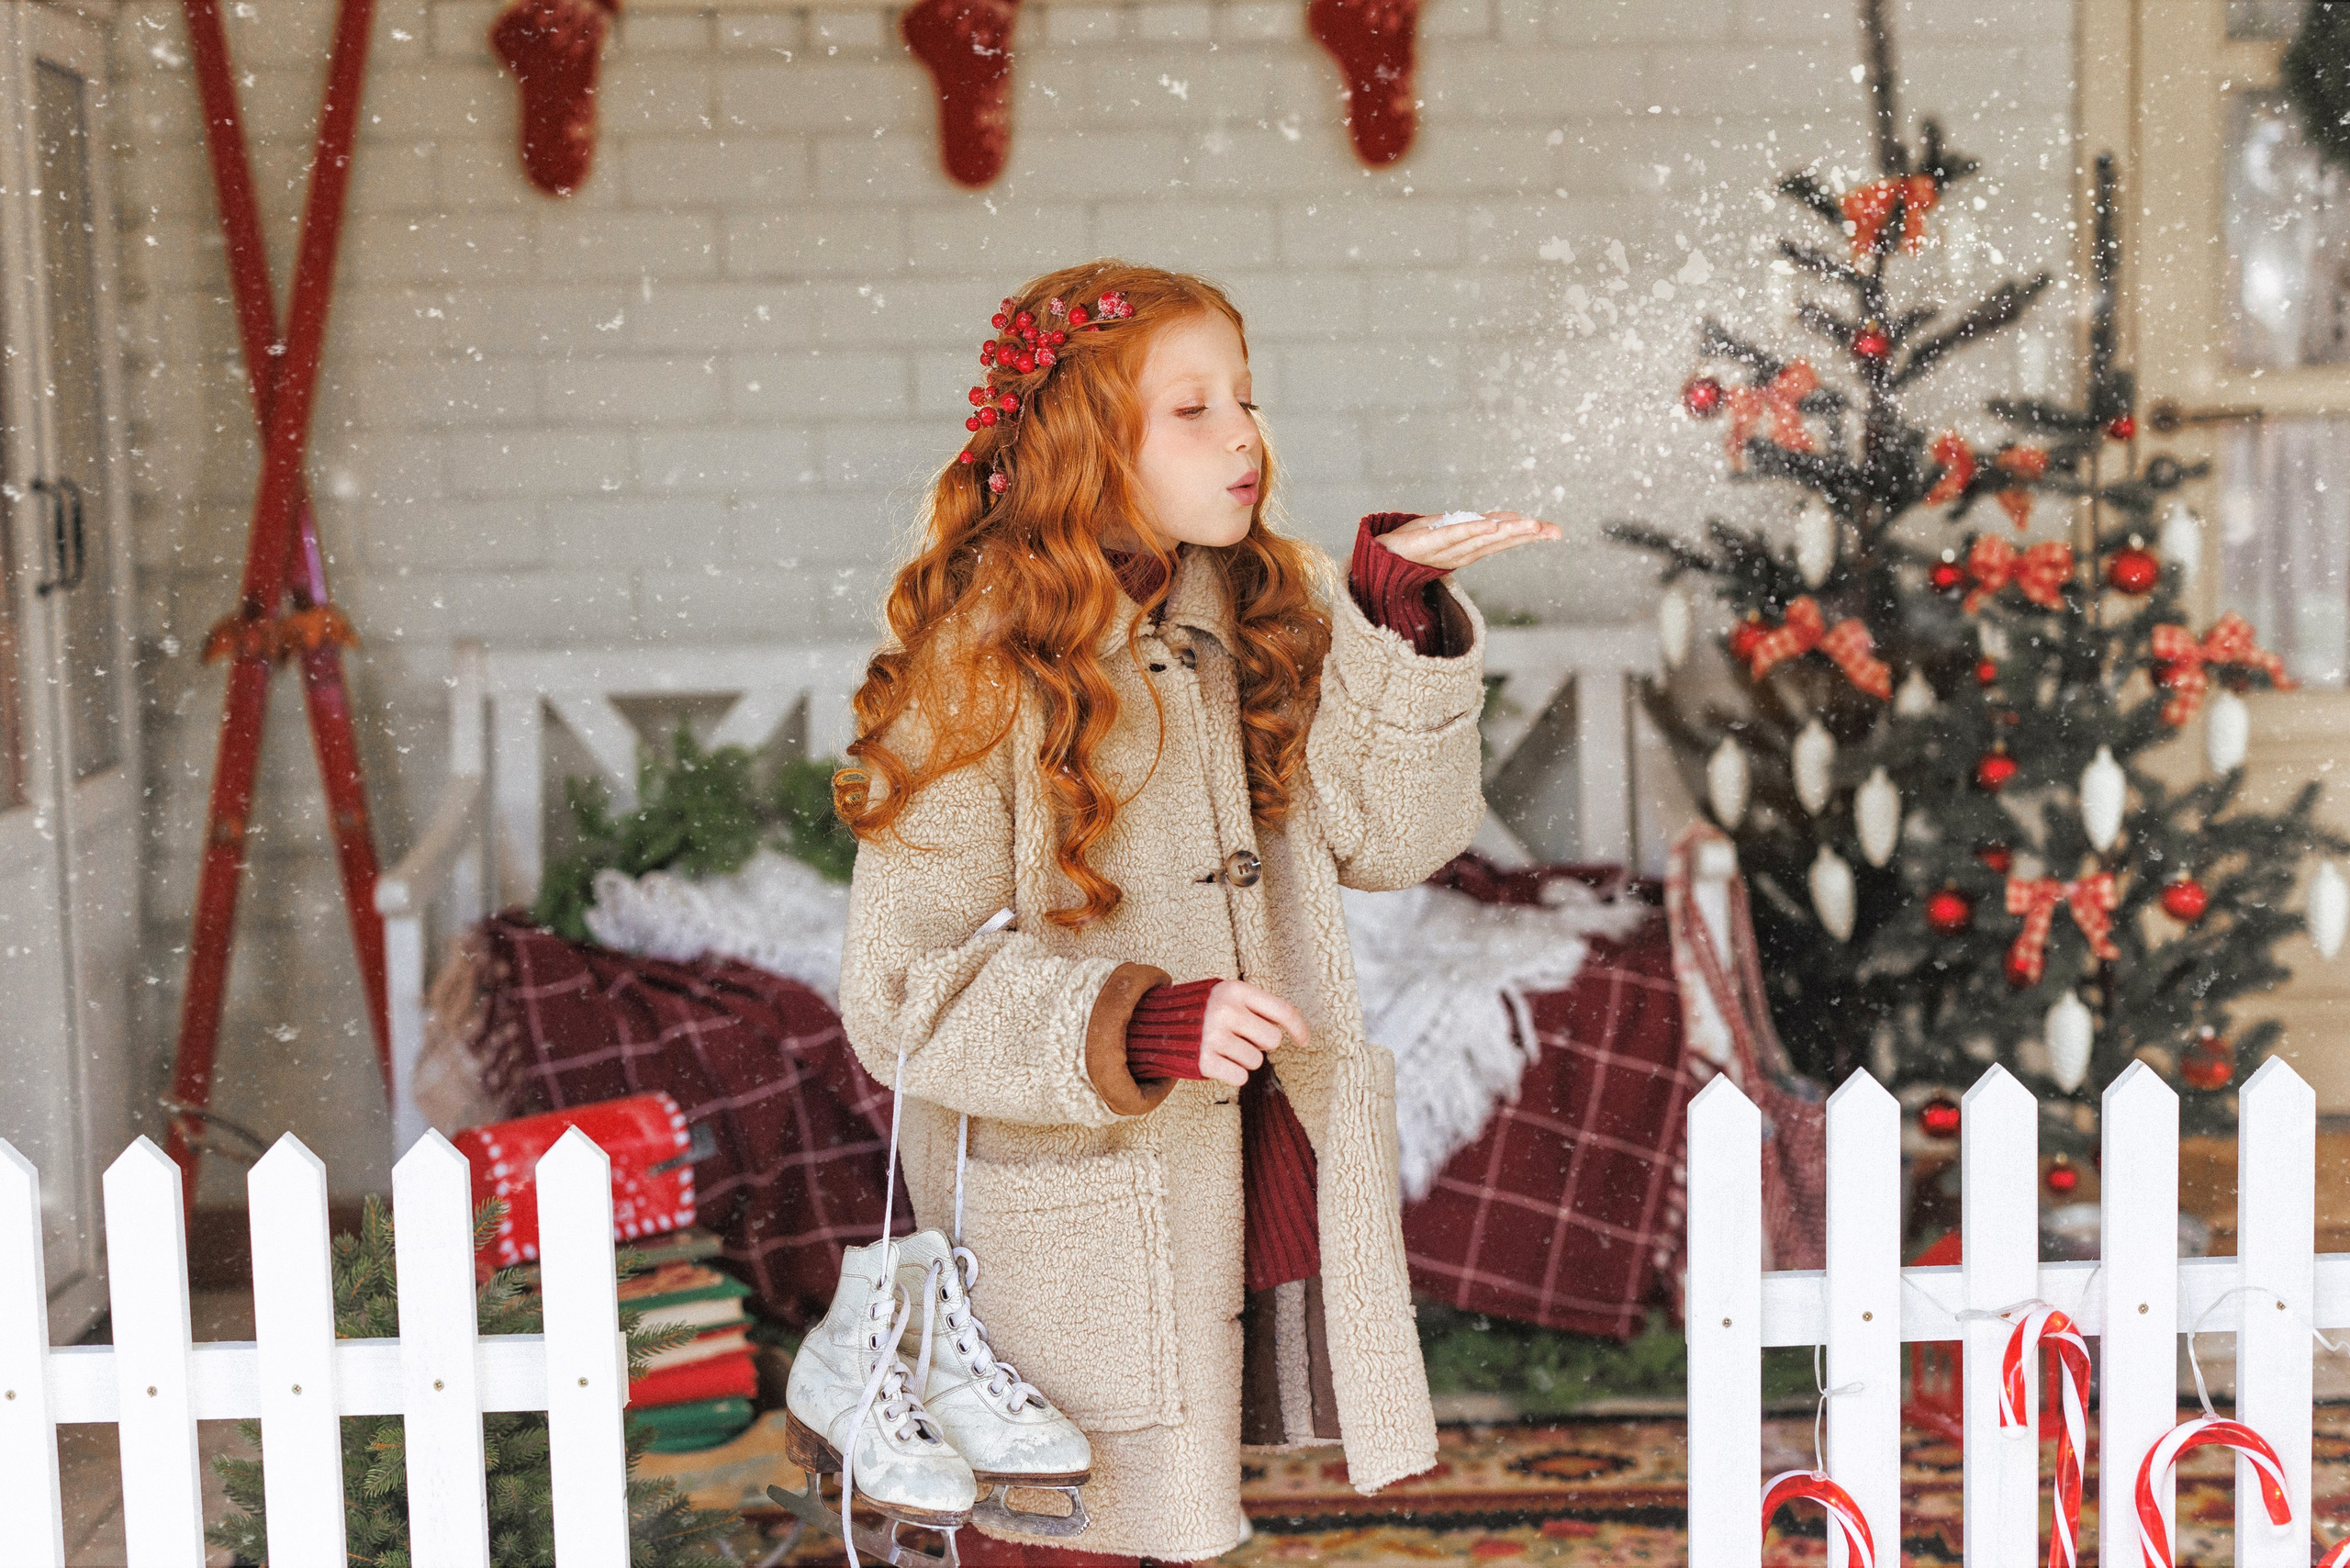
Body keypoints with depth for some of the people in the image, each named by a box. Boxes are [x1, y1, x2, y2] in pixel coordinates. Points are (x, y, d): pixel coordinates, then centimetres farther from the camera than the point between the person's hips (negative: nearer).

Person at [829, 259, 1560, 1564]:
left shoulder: (1269, 607, 6)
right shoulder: (981, 669, -12)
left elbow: (1385, 835, -2)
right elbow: (902, 992, -14)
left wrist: (1396, 612, -12)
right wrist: (1141, 1026, -25)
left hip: (1258, 1191, 6)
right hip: (1076, 1233, -5)